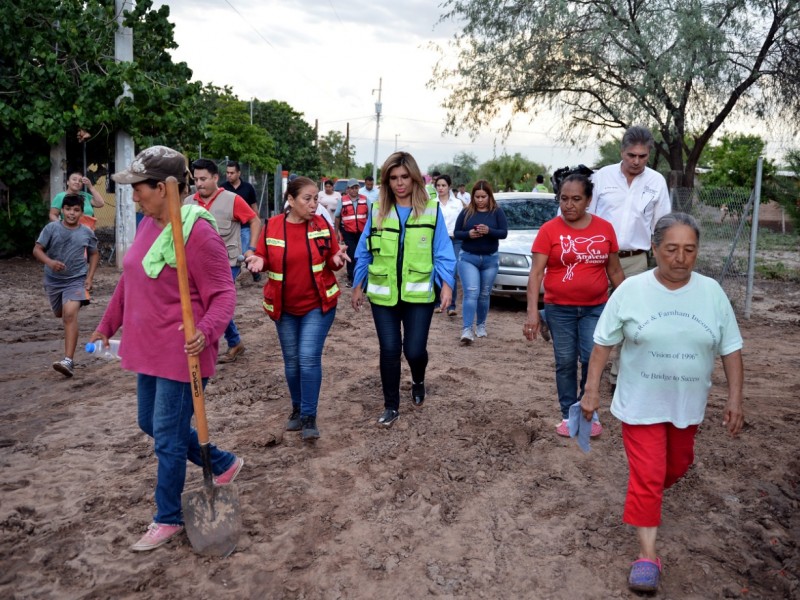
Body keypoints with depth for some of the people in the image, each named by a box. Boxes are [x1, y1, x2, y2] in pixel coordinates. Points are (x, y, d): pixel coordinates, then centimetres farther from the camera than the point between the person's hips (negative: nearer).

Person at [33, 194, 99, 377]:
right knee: (60, 314, 22)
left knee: (70, 314, -22)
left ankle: (69, 360, -26)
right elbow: (37, 249, -8)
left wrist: (90, 277, 0)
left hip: (76, 280, -3)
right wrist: (50, 262, -28)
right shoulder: (51, 228, -7)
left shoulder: (87, 233, -4)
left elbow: (94, 254, 10)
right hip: (53, 280, 3)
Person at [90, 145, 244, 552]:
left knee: (168, 436, 2)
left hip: (181, 353, -9)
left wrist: (206, 331, -37)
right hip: (149, 349, 10)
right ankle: (224, 465, 39)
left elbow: (223, 295, -20)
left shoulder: (198, 232, -21)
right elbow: (129, 281, 17)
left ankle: (168, 519, 23)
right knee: (151, 424, 21)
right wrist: (107, 324, 22)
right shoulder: (148, 223, 6)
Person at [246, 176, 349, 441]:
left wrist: (337, 259, -20)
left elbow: (331, 259, 2)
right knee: (292, 360, 12)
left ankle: (309, 417, 3)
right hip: (284, 306, 2)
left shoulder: (322, 225, -6)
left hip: (318, 304, -2)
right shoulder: (272, 226, -6)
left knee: (309, 358, -9)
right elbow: (264, 258, 3)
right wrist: (258, 262, -20)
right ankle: (297, 409, 31)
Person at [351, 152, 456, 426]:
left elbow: (443, 252, -1)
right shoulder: (377, 210, 3)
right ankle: (391, 406, 22)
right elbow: (364, 252, 9)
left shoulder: (431, 210, -2)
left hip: (419, 294, -1)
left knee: (414, 350, 0)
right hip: (383, 295, 2)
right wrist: (358, 286, 10)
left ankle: (418, 382, 36)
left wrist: (446, 284, -11)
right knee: (389, 350, 4)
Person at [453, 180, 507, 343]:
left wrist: (489, 231, -26)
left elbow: (504, 233, -8)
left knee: (484, 295, 10)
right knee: (471, 293, -12)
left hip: (490, 259, 1)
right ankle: (466, 329, -16)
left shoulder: (497, 212, -1)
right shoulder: (466, 212, 1)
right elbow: (456, 233, 2)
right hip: (468, 258, -1)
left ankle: (481, 325, 28)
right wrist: (468, 234, -18)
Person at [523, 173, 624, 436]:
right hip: (559, 309, -1)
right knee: (565, 363, 7)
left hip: (595, 307, 1)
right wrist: (533, 312, -18)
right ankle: (568, 414, 21)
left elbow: (614, 270, 8)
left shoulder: (605, 228, 0)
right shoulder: (549, 230, -8)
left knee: (592, 359, -4)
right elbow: (536, 272, -11)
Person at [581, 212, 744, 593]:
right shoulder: (631, 290, -12)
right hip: (641, 404, -3)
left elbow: (730, 349, 2)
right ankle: (647, 553, 6)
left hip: (687, 405, 4)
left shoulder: (712, 292, -5)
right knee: (646, 475, -5)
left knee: (677, 465, 22)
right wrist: (592, 389, -7)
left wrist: (735, 398, -1)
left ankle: (648, 497, 54)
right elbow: (603, 343, -6)